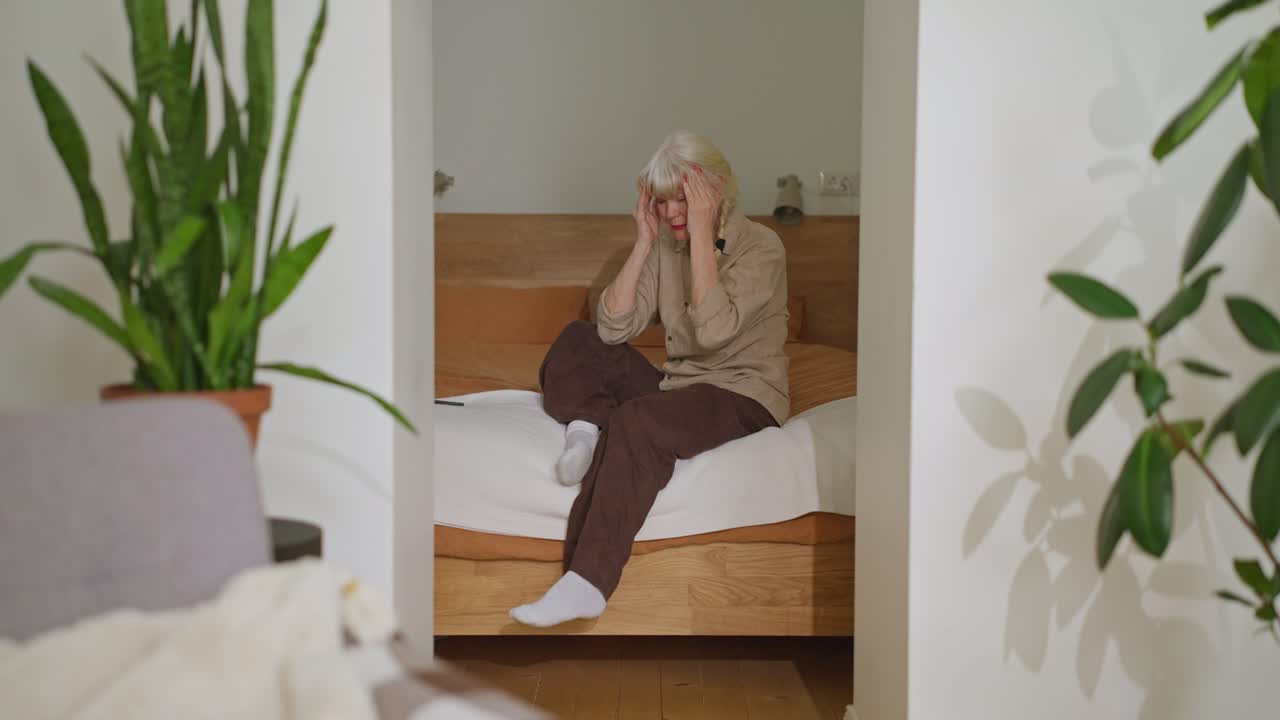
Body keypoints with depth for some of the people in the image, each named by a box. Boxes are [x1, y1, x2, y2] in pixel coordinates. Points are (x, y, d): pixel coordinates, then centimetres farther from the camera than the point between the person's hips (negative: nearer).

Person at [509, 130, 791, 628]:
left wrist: (702, 232, -25)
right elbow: (613, 328, -6)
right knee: (575, 342, 2)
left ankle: (586, 584, -37)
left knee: (638, 424, -34)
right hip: (677, 384, 7)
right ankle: (592, 422, -26)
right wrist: (644, 242, -11)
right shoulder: (667, 246, 5)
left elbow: (714, 330, -28)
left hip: (743, 394, -7)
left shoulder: (760, 246, -12)